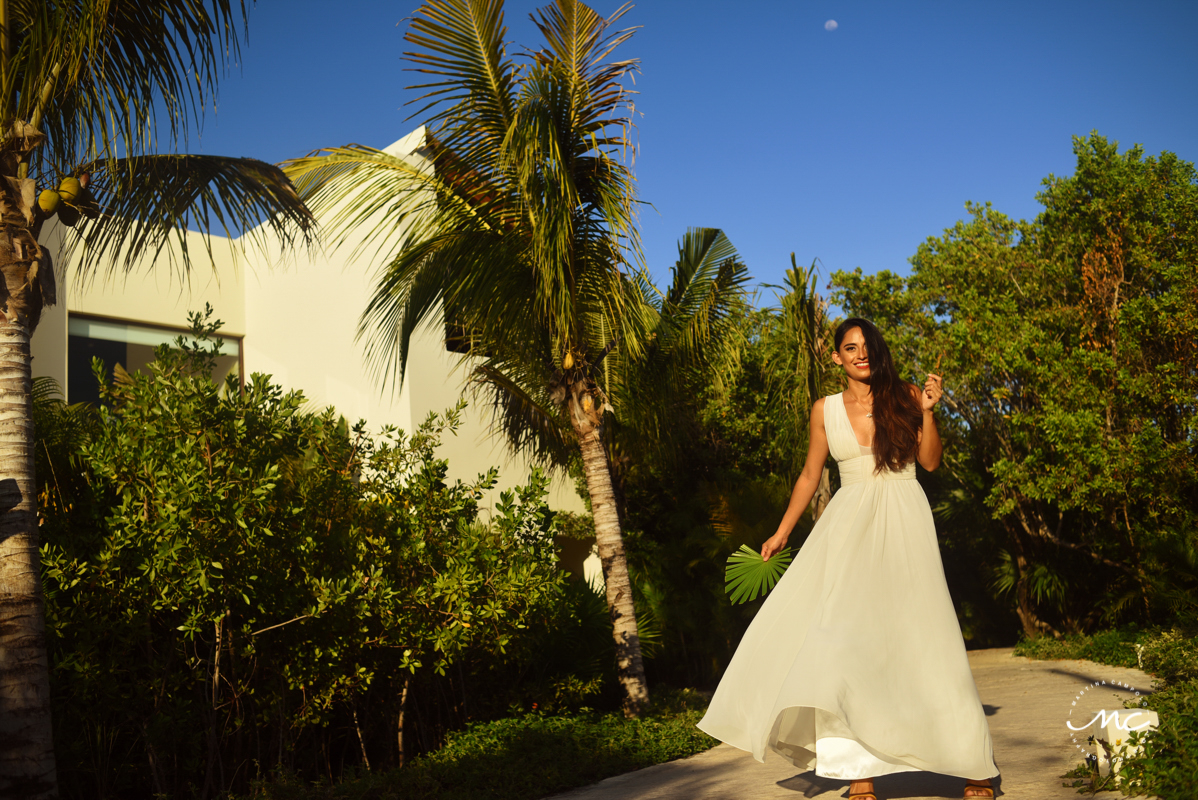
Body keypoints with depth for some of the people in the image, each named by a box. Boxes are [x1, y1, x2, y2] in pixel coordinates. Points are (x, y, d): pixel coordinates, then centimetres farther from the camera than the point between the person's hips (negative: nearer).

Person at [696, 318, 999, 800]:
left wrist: (927, 412, -11)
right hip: (849, 525, 2)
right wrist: (781, 533, 16)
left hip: (902, 524, -2)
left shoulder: (904, 396, 6)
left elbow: (930, 462, 3)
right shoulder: (826, 409, 11)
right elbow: (810, 476, 17)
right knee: (841, 638, -10)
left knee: (920, 633, -6)